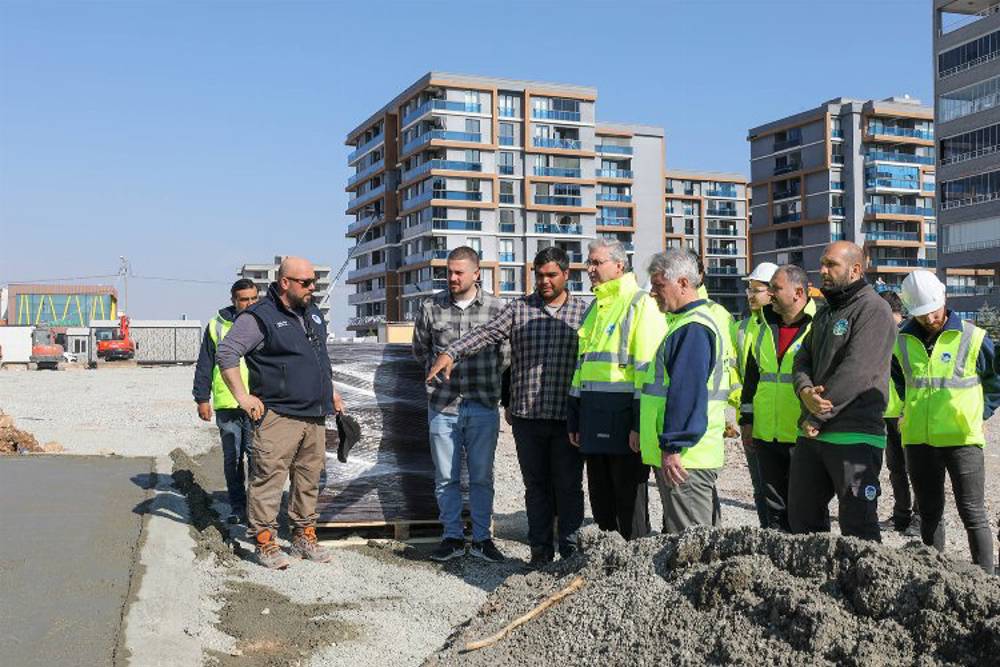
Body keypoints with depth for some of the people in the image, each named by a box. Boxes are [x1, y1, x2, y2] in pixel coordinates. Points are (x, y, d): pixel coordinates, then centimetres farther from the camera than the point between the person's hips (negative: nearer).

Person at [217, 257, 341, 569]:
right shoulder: (260, 317, -9)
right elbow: (226, 353, -12)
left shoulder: (313, 314, 17)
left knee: (309, 479, 12)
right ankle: (265, 542, 3)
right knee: (269, 478, -6)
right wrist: (242, 396, -14)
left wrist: (330, 391, 26)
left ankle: (304, 536, 23)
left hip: (315, 415, 8)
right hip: (278, 415, -7)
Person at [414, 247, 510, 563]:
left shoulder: (497, 308, -2)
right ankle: (452, 537, 20)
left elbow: (505, 354, 9)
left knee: (482, 477, 8)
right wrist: (440, 372, 10)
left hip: (484, 406, -1)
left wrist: (485, 381, 7)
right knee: (446, 477, 8)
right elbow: (420, 348, 16)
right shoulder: (431, 307, 1)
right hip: (443, 405, 1)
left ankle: (482, 538, 19)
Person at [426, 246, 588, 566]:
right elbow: (487, 333, -6)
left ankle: (570, 549, 18)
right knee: (536, 485, 10)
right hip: (527, 416, 1)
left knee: (568, 485, 5)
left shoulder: (583, 312, 5)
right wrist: (451, 352, -21)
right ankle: (540, 548, 21)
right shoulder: (518, 309, 6)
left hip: (568, 417, -1)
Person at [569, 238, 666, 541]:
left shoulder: (640, 303, -7)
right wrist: (574, 420, 18)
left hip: (623, 418, -8)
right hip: (594, 419, 8)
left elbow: (647, 368, -13)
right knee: (601, 502, 14)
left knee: (630, 502, 0)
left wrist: (640, 424, -18)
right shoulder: (595, 307, 19)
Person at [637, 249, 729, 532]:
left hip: (683, 456, -11)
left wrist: (672, 447, -22)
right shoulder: (695, 321, 18)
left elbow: (687, 393, -23)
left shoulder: (693, 328, -16)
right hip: (692, 455, 11)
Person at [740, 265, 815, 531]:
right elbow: (752, 375, 19)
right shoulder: (766, 327, 13)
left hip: (803, 435, -6)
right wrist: (747, 418, 17)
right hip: (767, 435, 6)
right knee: (774, 502, 14)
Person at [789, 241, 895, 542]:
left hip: (854, 437, -8)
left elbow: (855, 372, -18)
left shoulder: (873, 309, -9)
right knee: (801, 517, 15)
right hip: (812, 434, 9)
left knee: (858, 526, -3)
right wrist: (805, 391, -10)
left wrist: (817, 418, -14)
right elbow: (802, 358, 13)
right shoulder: (824, 313, 19)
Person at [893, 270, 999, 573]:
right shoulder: (902, 341, 4)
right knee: (929, 514, 14)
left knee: (973, 514, -1)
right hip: (918, 441, 4)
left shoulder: (973, 338, -6)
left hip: (962, 438, -4)